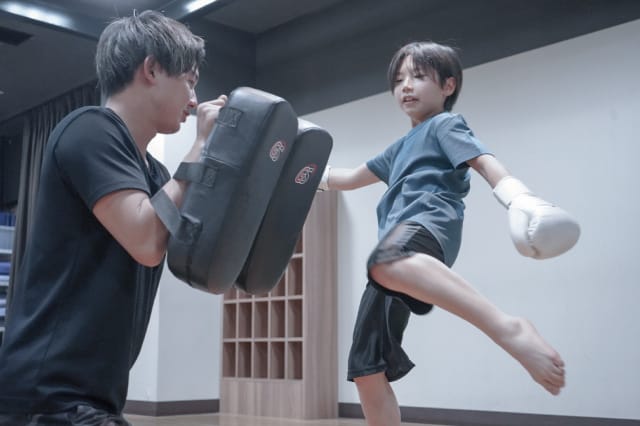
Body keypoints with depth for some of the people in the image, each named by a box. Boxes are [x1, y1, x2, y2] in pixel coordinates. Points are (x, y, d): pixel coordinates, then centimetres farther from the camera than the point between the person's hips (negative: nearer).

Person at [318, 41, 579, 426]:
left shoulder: (446, 125, 14)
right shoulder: (401, 148, 37)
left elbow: (487, 164, -6)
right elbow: (352, 178, 50)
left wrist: (521, 200, -26)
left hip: (430, 219, -8)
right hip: (397, 251, 8)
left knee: (388, 263, -46)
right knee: (367, 369, 2)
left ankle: (511, 330, -52)